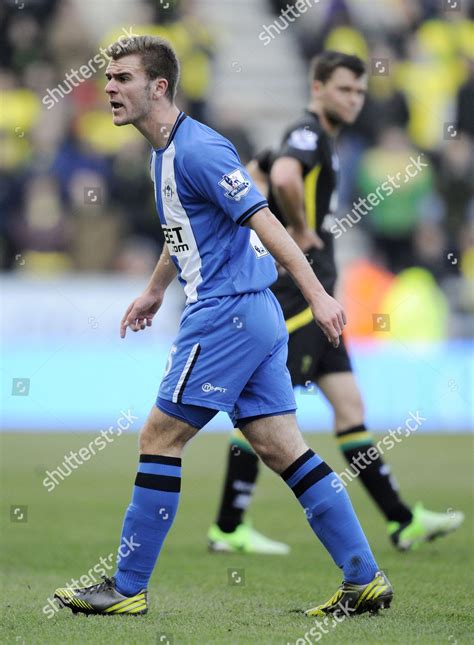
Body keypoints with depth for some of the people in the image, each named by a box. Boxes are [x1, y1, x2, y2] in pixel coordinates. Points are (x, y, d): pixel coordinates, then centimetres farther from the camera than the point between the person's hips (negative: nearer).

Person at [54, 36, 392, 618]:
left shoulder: (198, 150, -15)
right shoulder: (165, 152, 15)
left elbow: (264, 222, -20)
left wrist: (317, 294, -24)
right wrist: (155, 290, 45)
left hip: (227, 313, -10)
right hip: (253, 315, 10)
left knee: (160, 438, -4)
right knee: (281, 448, 7)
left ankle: (128, 587, 2)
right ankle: (365, 580, 7)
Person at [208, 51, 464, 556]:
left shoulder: (316, 138, 19)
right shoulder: (308, 134, -11)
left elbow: (251, 176, 29)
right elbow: (284, 177, -34)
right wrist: (301, 230, -19)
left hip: (313, 297, 10)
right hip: (295, 291, -10)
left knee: (349, 405, 6)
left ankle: (403, 522, 5)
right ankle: (228, 529, -1)